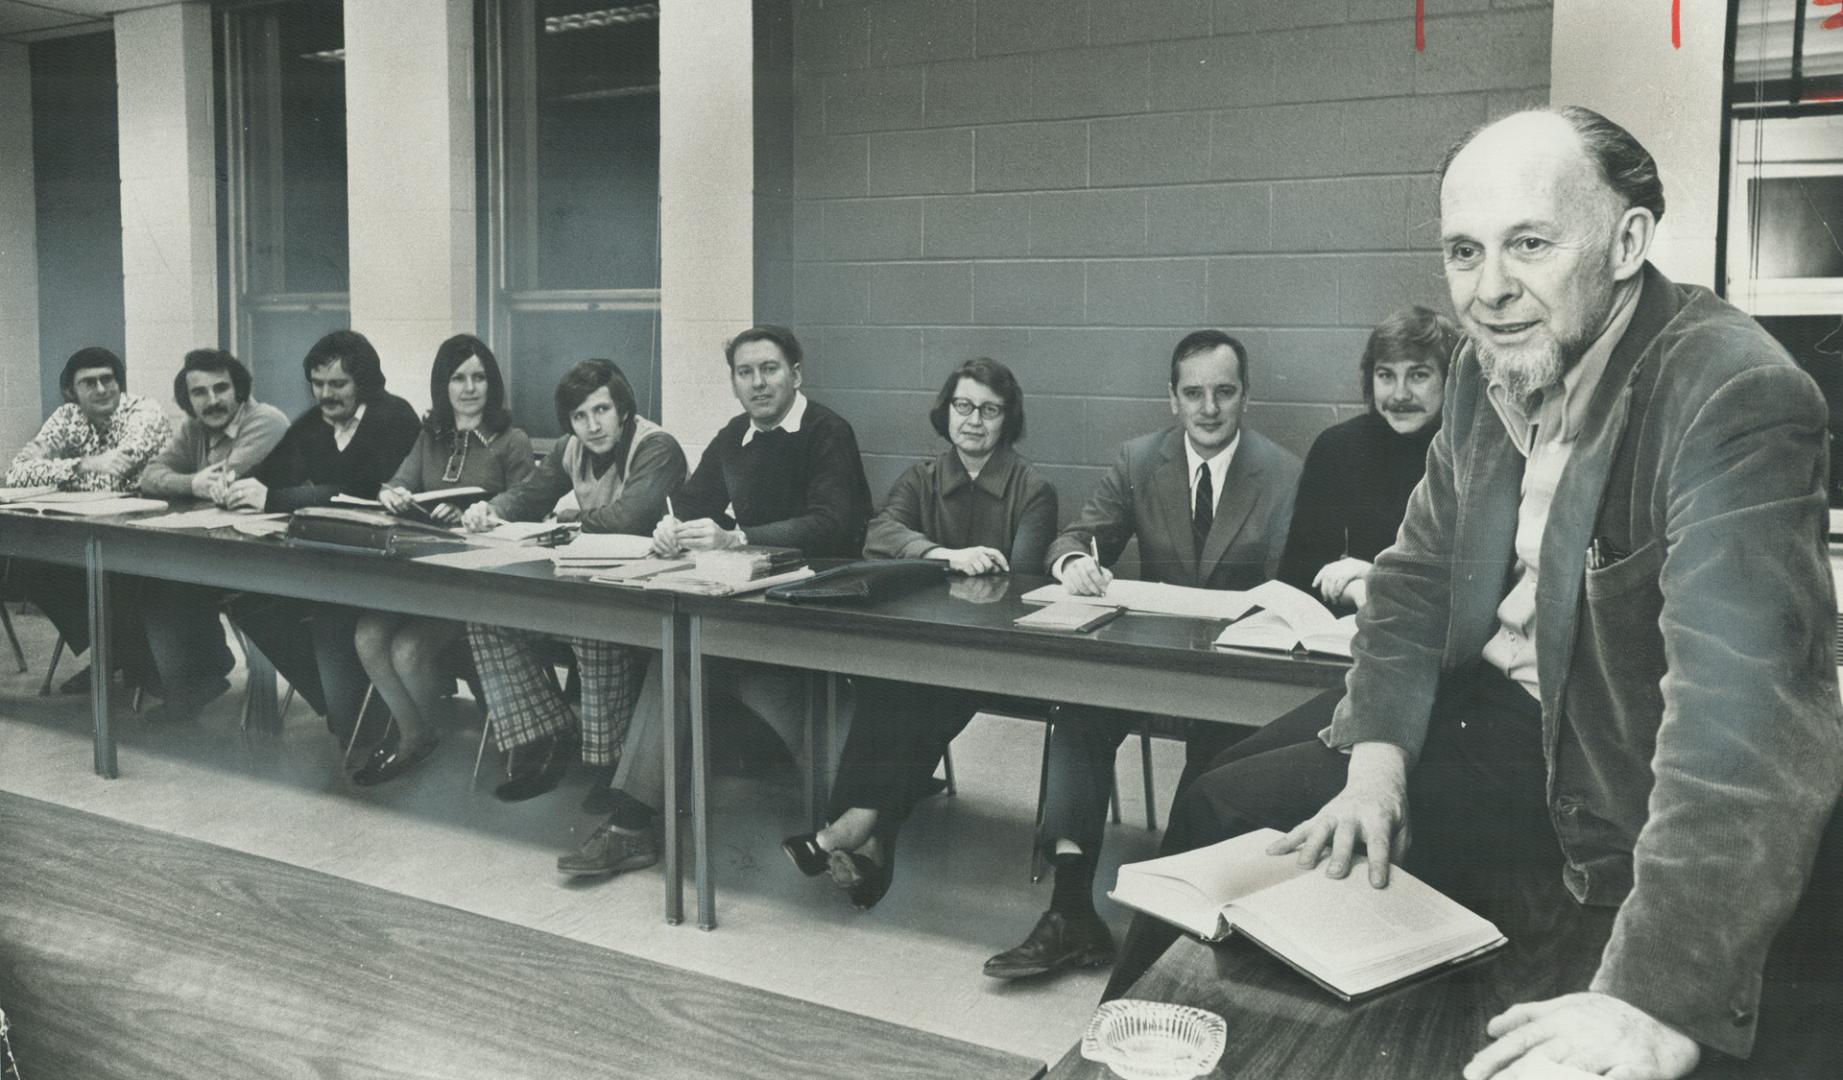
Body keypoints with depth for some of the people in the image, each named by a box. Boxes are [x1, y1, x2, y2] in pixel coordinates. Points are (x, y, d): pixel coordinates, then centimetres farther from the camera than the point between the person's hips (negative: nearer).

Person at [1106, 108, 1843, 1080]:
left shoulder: (1733, 396, -25)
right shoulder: (1489, 368, 0)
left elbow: (1743, 701, -33)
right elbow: (1417, 576, 7)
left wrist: (1659, 998, -38)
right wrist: (1377, 767, -9)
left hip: (1629, 801, -7)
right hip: (1495, 737, 7)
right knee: (1222, 812, 5)